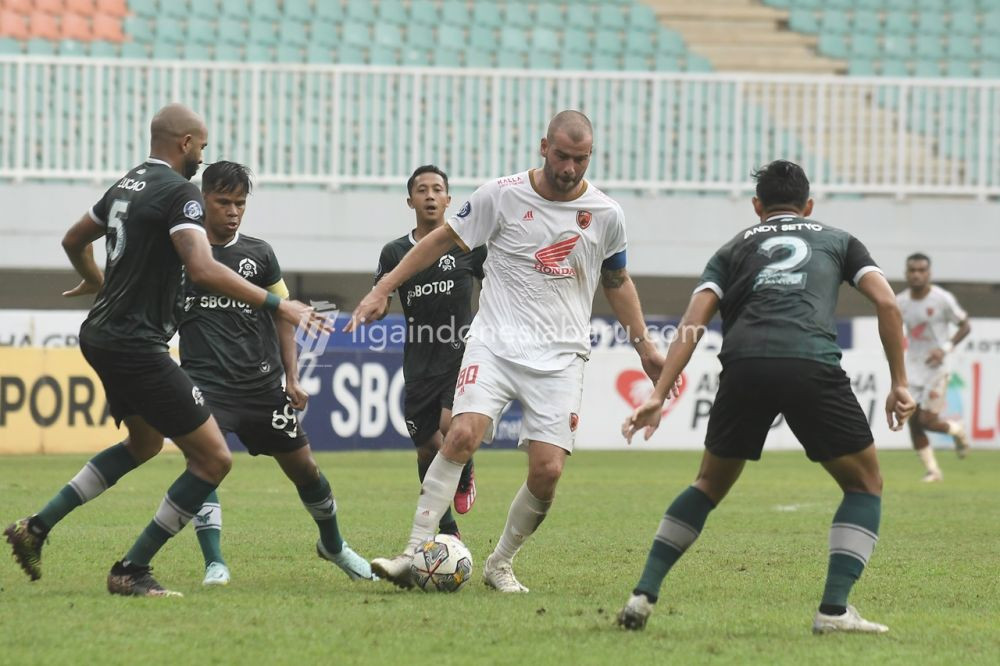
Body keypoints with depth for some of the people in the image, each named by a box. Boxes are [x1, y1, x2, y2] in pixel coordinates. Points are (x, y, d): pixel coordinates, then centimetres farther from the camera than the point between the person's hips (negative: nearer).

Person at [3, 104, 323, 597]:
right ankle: (131, 571, -1)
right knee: (213, 459, -5)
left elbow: (74, 241, 28)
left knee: (145, 443, 31)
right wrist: (276, 306, -26)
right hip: (136, 346, -10)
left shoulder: (128, 184, 13)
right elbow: (203, 269, -29)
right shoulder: (179, 192, -15)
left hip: (102, 335, 10)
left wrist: (95, 281, 49)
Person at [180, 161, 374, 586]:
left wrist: (291, 376, 7)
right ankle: (214, 563, -19)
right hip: (204, 377, -2)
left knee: (302, 465, 9)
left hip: (262, 381, 3)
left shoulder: (259, 254, 8)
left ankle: (332, 544, 33)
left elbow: (283, 314, 14)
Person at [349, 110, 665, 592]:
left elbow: (617, 282, 22)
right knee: (464, 434, -24)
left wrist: (644, 345, 19)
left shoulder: (605, 214, 5)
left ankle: (500, 563, 13)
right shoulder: (503, 196, -2)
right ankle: (415, 555, -22)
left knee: (547, 470, -9)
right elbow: (444, 239, 8)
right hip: (495, 343, -2)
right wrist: (382, 290, 4)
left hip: (560, 357, 2)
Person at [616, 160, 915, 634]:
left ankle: (643, 595, 16)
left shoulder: (735, 248, 29)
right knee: (865, 484, 15)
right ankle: (834, 609, 1)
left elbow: (693, 322, 14)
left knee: (710, 484, 24)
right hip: (812, 364, -2)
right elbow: (886, 302, 13)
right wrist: (899, 383, 16)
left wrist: (658, 395, 8)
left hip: (743, 367, 2)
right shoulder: (836, 241, 28)